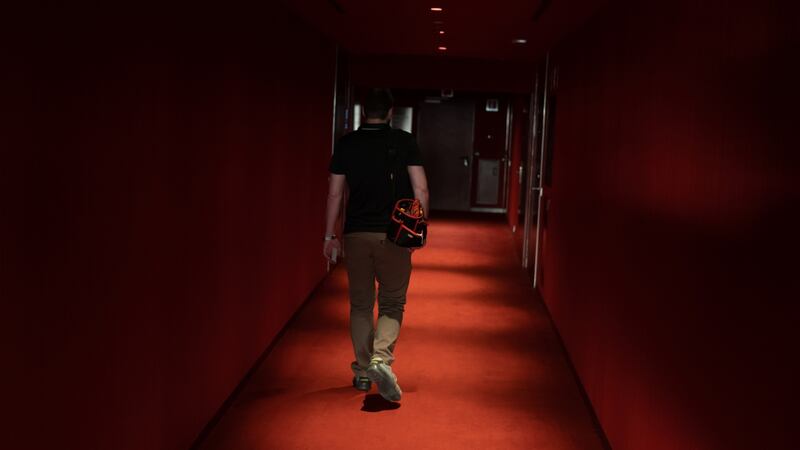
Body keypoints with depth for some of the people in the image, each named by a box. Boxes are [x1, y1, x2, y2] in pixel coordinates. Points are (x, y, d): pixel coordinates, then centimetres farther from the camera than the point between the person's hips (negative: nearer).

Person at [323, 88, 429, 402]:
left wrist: (329, 236, 10)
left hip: (356, 234, 2)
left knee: (360, 304, 13)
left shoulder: (346, 144, 3)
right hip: (394, 235, -1)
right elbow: (421, 189, -5)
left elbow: (335, 194, 3)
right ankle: (381, 357, -15)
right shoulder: (404, 142, -1)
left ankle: (363, 371, 18)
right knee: (392, 303, 8)